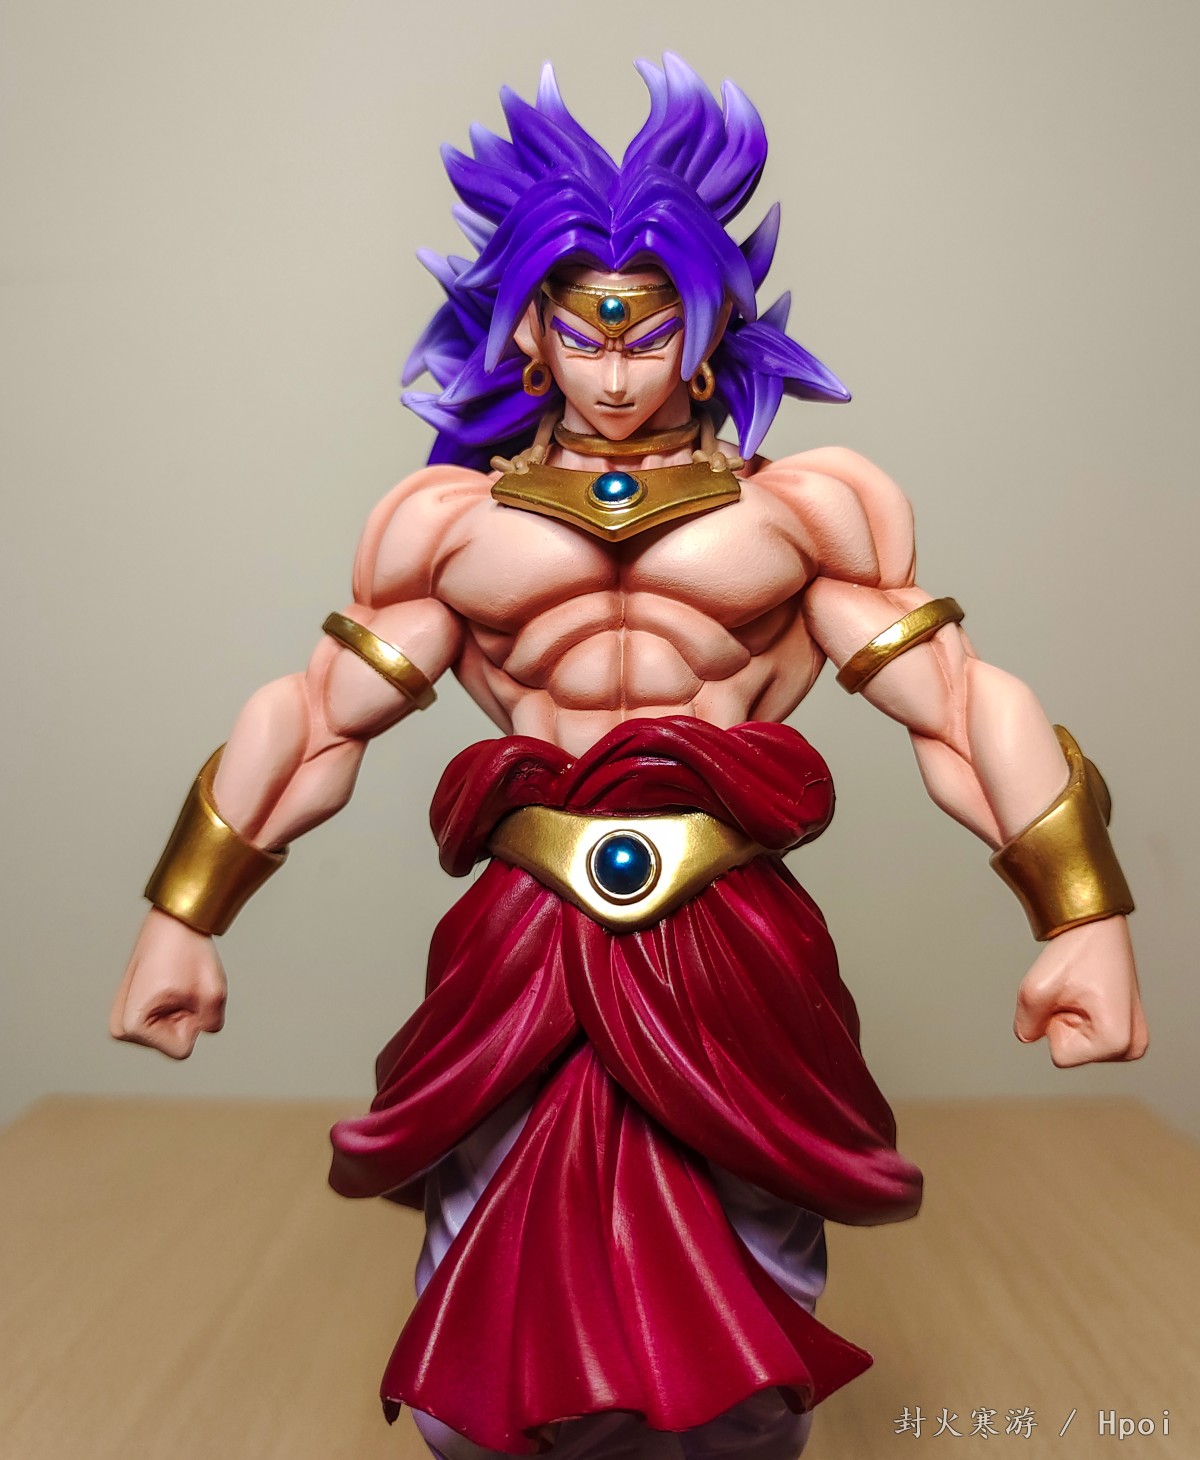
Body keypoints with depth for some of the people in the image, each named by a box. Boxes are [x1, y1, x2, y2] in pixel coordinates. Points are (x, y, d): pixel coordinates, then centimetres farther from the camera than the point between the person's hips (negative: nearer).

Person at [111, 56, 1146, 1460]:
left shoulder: (801, 511, 6)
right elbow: (318, 718, 8)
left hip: (738, 965, 0)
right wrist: (181, 923, 7)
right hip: (521, 962, 1)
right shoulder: (454, 520, 8)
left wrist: (1084, 920, -6)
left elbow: (962, 703, 2)